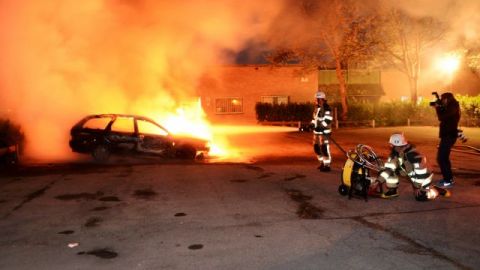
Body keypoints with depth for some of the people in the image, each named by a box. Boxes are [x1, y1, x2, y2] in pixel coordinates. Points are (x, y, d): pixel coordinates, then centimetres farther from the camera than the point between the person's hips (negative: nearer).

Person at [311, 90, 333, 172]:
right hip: (317, 131, 10)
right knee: (316, 147, 14)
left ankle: (327, 165, -4)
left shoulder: (326, 108, -14)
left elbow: (328, 120, -21)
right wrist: (312, 124, 10)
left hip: (324, 131, -10)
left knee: (324, 148, -10)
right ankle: (322, 163, 29)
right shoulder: (317, 108, 15)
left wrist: (321, 126, -25)